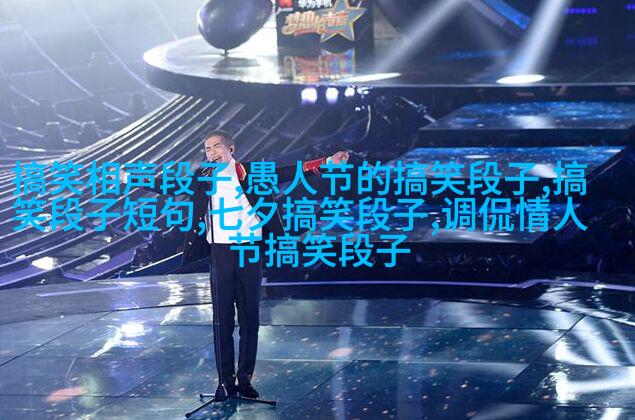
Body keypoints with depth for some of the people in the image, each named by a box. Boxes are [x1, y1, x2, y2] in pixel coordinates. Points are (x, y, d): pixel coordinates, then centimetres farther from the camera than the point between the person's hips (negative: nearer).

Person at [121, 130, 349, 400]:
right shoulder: (202, 178, 9)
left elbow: (287, 173, 1)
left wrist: (328, 163, -7)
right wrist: (130, 179, 13)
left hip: (250, 252, 0)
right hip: (220, 254, 1)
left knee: (250, 319, 4)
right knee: (222, 320, 0)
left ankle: (245, 379, 12)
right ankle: (225, 381, 5)